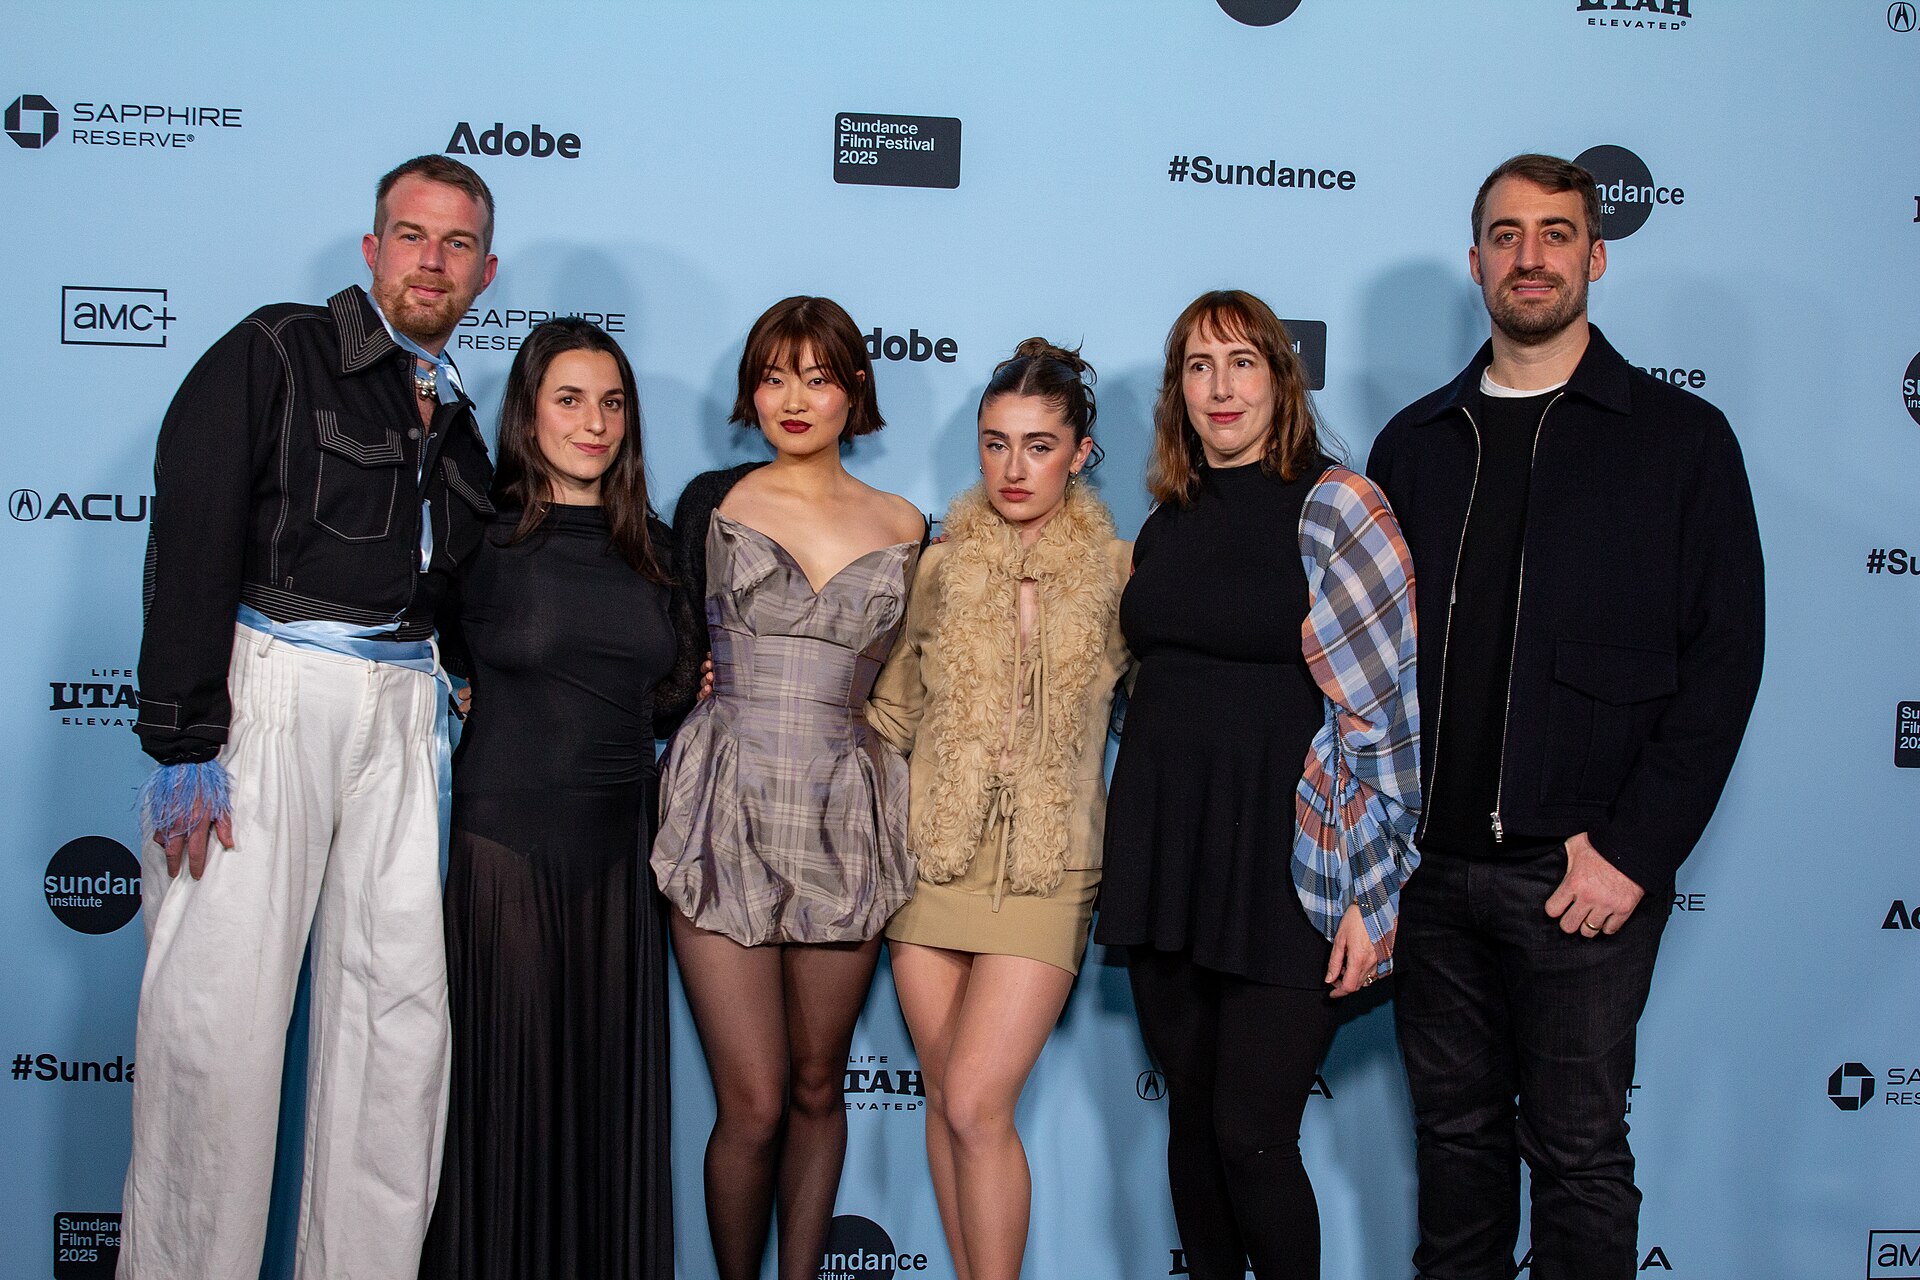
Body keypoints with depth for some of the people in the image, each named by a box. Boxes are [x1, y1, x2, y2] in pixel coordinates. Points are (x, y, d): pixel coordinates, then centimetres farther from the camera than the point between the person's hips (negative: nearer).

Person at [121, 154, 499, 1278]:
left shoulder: (457, 416, 18)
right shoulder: (275, 354, 0)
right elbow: (191, 547, -8)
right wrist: (186, 744, -15)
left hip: (400, 707, 6)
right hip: (265, 685, -5)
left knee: (401, 1000, 4)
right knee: (221, 1005, -7)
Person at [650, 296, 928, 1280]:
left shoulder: (905, 528, 9)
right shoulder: (711, 503, 6)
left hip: (848, 824, 2)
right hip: (726, 818, -1)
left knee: (816, 1087, 10)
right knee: (753, 1104, -3)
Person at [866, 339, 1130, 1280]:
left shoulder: (1118, 573, -1)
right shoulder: (941, 566, 6)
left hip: (1046, 868, -3)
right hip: (930, 855, 3)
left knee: (977, 1105, -10)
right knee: (945, 1100, 10)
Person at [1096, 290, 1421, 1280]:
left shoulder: (1334, 507, -6)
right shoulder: (1168, 521, 11)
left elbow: (1388, 712, -10)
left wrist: (1369, 896, -13)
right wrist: (1133, 857, 15)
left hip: (1282, 866, -5)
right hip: (1164, 856, 6)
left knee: (1252, 1136, -3)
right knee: (1190, 1116, 13)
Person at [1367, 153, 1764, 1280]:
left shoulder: (1681, 439, 1)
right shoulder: (1415, 445, 11)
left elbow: (1724, 658, -4)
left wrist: (1636, 851, -12)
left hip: (1583, 873, -3)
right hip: (1433, 864, 3)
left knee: (1579, 1151, 5)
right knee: (1456, 1131, 14)